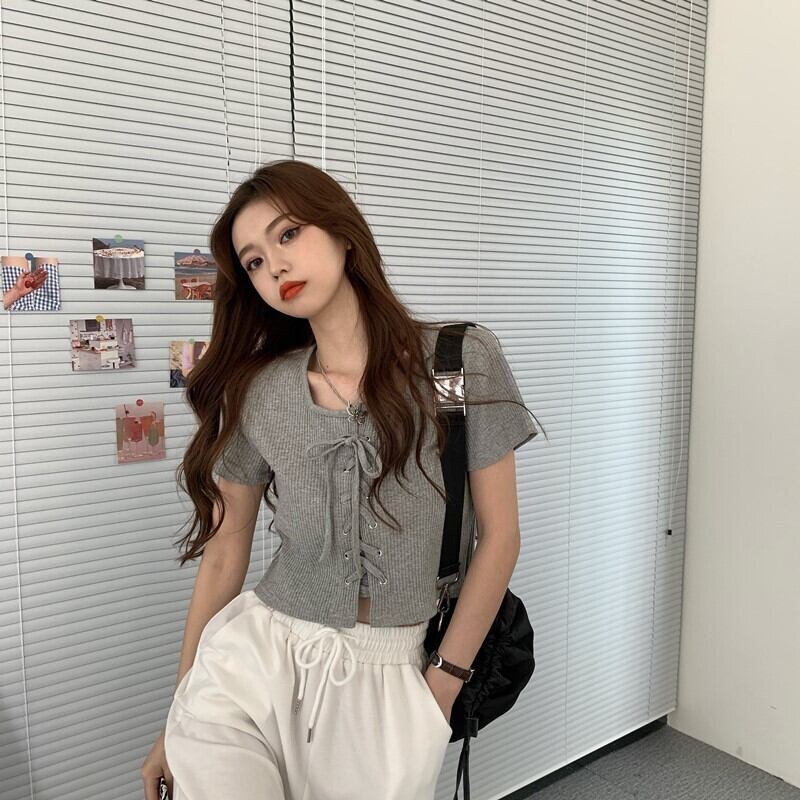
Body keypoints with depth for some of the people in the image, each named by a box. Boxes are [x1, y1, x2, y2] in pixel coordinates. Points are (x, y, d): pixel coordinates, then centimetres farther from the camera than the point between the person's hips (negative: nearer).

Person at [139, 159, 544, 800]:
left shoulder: (462, 360, -8)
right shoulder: (256, 393, -1)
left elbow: (498, 535, -4)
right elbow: (223, 555, 4)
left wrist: (441, 686, -3)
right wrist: (180, 720, 9)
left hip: (390, 677, 0)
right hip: (253, 660, 1)